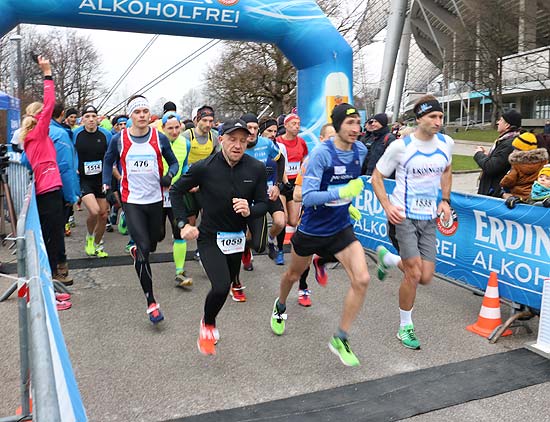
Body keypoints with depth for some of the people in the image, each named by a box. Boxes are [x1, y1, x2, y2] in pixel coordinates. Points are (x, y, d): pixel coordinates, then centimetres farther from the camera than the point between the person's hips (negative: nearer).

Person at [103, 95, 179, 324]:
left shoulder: (159, 138, -2)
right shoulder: (119, 139, -4)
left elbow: (173, 162, 8)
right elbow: (108, 161, 14)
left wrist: (169, 175, -12)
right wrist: (107, 185, 6)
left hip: (155, 200, 2)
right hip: (131, 201, -2)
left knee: (152, 244, 16)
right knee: (143, 248, -13)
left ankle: (136, 250, 57)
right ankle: (151, 302, -4)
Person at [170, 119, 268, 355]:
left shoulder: (256, 169, -11)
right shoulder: (204, 167, -17)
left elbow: (263, 204, -3)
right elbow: (176, 191, -2)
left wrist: (250, 211, -26)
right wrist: (183, 224, -10)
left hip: (237, 237, 4)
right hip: (209, 237, -4)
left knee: (226, 286, 19)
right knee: (221, 287, -21)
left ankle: (209, 322, 51)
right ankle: (208, 324, 12)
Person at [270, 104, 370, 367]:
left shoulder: (360, 150, -4)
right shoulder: (321, 153, -22)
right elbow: (307, 197, -28)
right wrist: (341, 192, -37)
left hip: (341, 229, 4)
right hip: (312, 229, -3)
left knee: (361, 280, -13)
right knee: (294, 274, 20)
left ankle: (340, 339, 4)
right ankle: (280, 307, 55)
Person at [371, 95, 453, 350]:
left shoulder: (446, 143, 3)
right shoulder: (401, 146, -11)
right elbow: (376, 177, -3)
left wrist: (445, 200, 9)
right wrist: (387, 207, -17)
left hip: (429, 219, 5)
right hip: (404, 217, -5)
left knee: (426, 278, 4)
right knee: (413, 275, -8)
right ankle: (405, 328, 14)